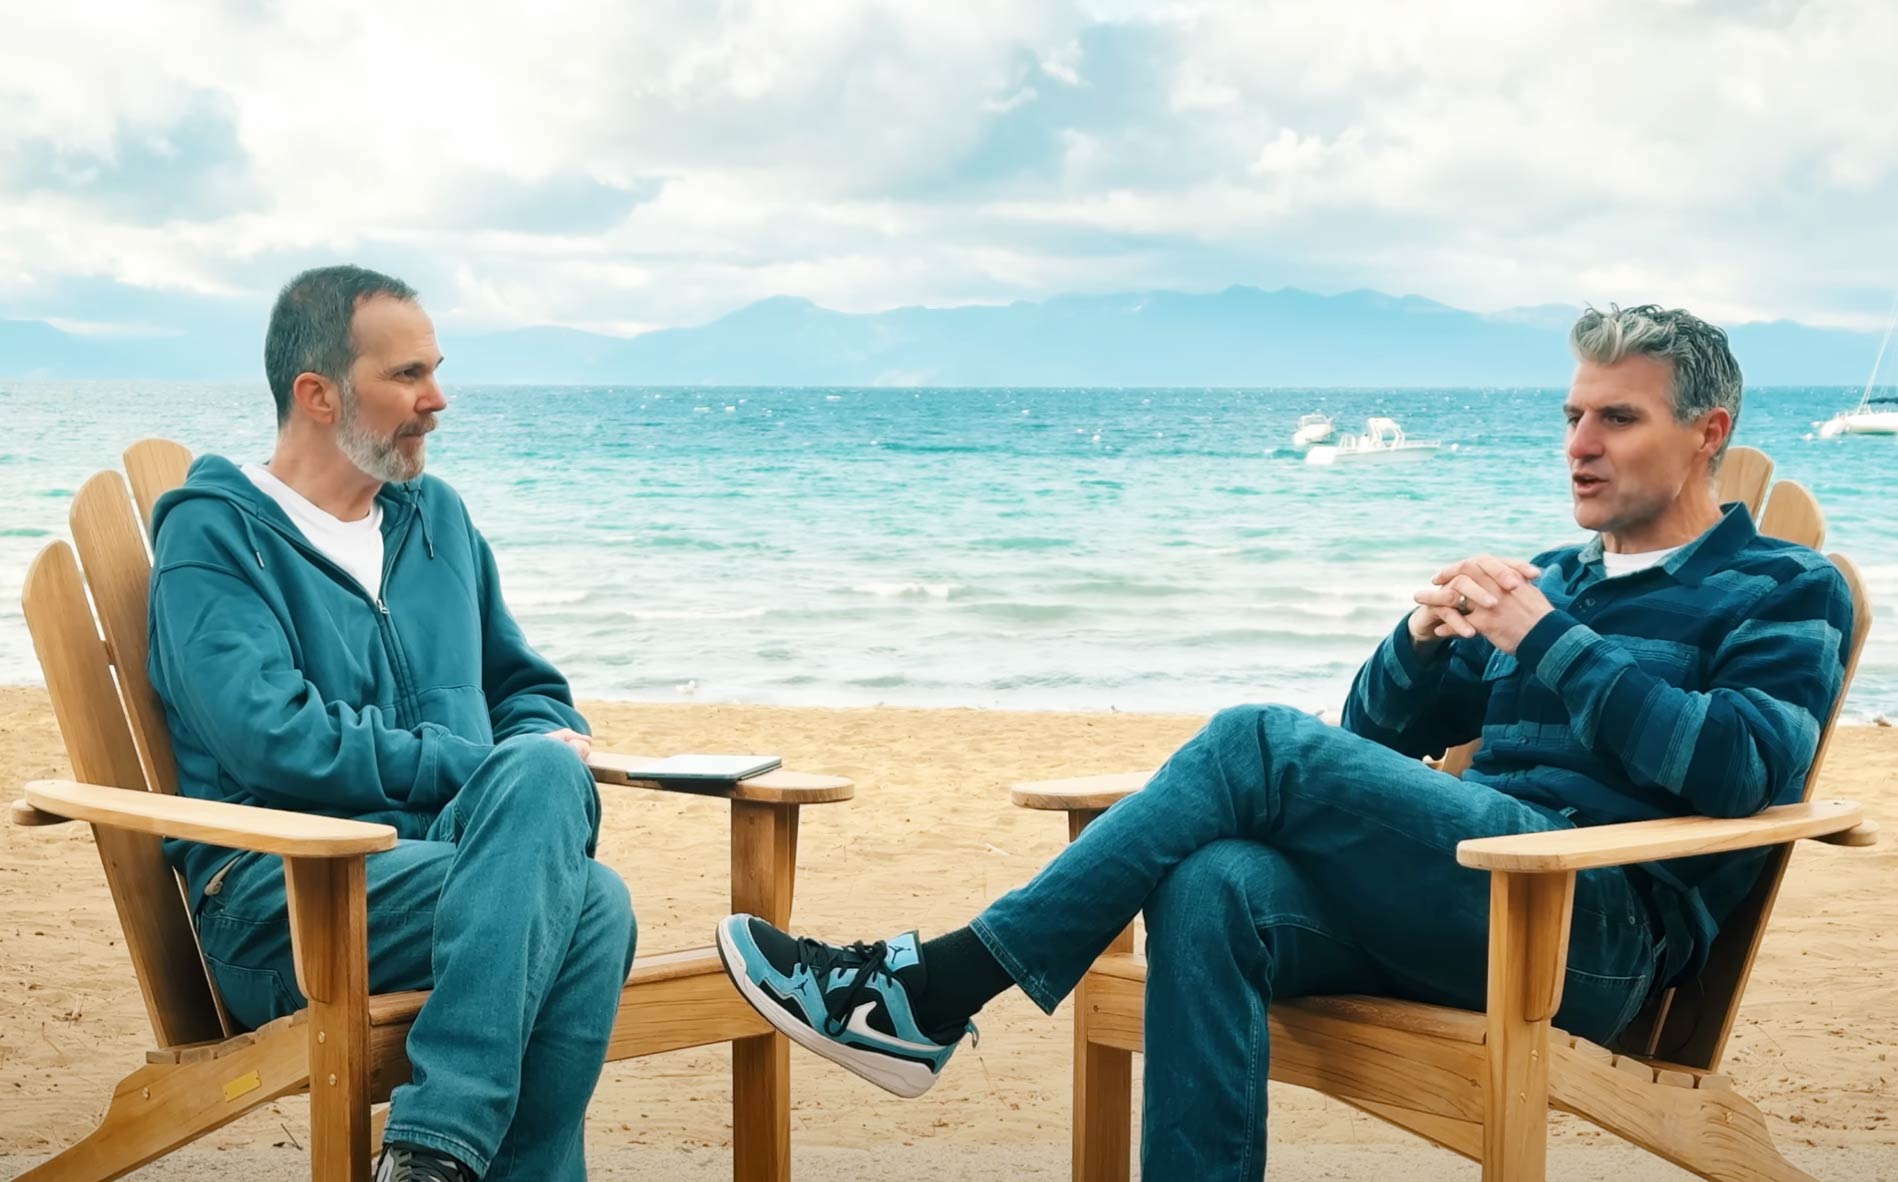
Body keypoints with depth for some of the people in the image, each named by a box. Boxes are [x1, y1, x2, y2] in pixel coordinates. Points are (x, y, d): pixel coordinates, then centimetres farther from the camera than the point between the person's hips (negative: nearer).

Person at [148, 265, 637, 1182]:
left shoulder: (437, 516, 22)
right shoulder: (213, 535, 1)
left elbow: (527, 691, 28)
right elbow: (274, 737, -14)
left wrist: (534, 773, 3)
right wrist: (483, 770, -12)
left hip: (446, 856, 5)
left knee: (544, 773, -33)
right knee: (589, 904, -31)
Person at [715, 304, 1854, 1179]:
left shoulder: (1786, 593, 8)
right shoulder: (1556, 577, 27)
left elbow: (1742, 767, -12)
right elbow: (1378, 736, 26)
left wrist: (1551, 642, -12)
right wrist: (1423, 641, 4)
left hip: (1606, 926, -6)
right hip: (1459, 908, 6)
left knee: (1260, 746, -25)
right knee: (1214, 893, -29)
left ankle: (940, 986, -23)